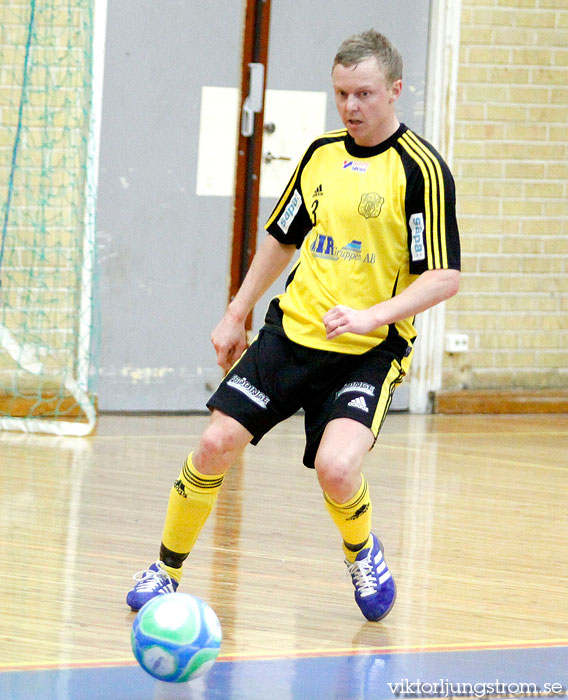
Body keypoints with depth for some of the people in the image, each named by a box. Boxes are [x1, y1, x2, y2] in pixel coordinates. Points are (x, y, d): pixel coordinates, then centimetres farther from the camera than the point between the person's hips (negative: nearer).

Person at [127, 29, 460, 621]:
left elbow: (445, 276, -14)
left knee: (335, 466, -25)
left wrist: (371, 316, -25)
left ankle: (363, 552, 9)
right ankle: (166, 569, 14)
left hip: (369, 351, -5)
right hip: (293, 330, 5)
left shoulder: (420, 171, -11)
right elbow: (282, 238, 22)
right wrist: (236, 315, 22)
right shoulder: (322, 154, 8)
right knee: (216, 444, -6)